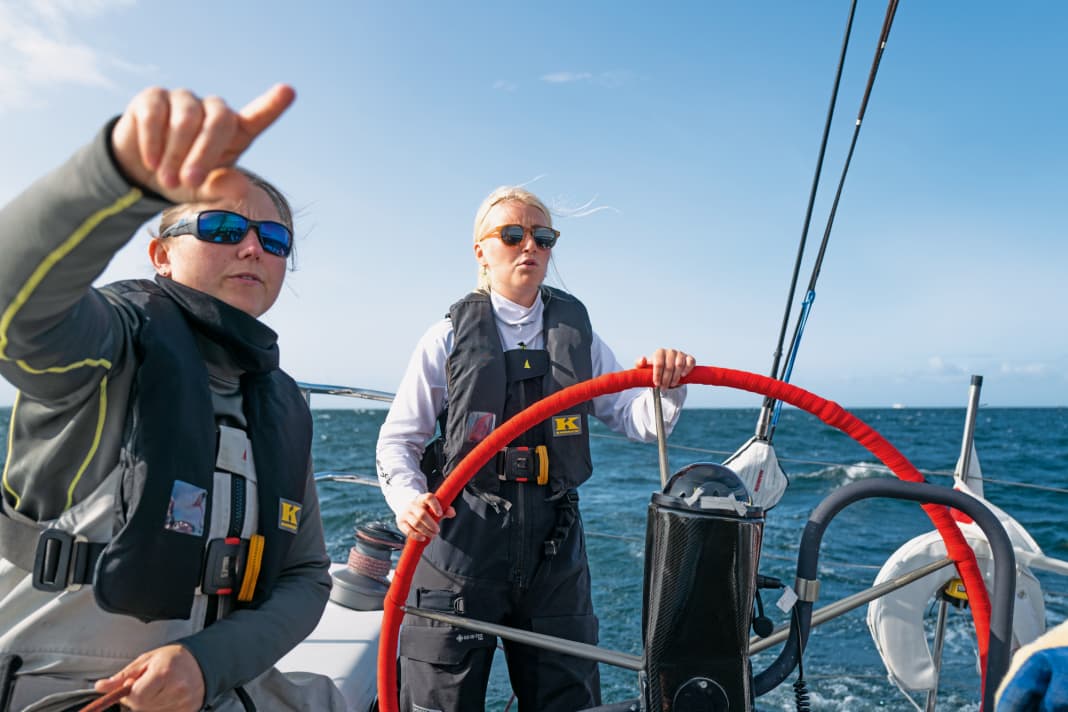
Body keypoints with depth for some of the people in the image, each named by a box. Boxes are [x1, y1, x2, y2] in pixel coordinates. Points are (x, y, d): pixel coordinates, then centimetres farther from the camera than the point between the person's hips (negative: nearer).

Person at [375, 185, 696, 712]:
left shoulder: (576, 335, 9)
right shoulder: (449, 338, -1)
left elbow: (636, 420, 3)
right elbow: (397, 441, -1)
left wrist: (666, 387, -18)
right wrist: (408, 498, -21)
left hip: (554, 549, 3)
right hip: (458, 539, -2)